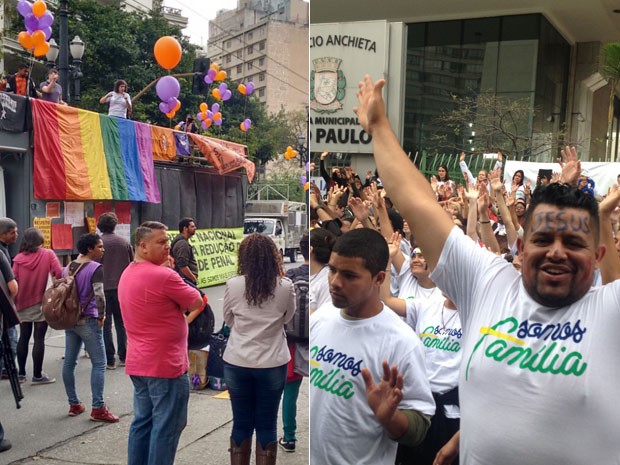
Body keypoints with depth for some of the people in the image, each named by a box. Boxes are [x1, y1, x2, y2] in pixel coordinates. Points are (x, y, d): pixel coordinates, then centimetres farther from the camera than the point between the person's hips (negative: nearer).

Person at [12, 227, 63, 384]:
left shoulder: (18, 258, -2)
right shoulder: (48, 254, -7)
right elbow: (59, 274, -15)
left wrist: (15, 302, 8)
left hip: (23, 304, 3)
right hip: (41, 303, -3)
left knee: (24, 337, 13)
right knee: (39, 338, 2)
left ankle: (21, 374, 19)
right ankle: (37, 375, 6)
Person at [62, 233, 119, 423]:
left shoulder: (68, 268, 10)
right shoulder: (95, 268, -14)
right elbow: (99, 295, -25)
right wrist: (102, 316, -13)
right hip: (88, 321, -8)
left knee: (69, 362, 12)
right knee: (99, 364, -2)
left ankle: (74, 404, 21)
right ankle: (98, 408, -4)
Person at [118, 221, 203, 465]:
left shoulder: (127, 274, 9)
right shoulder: (163, 276, -20)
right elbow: (197, 303, -10)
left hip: (138, 363, 9)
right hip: (165, 364, -9)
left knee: (143, 422, 17)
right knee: (166, 426, 1)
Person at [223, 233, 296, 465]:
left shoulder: (233, 285, -8)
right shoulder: (286, 286, -8)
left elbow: (228, 321, 7)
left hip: (237, 363, 0)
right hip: (272, 364, 0)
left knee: (241, 423, 12)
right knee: (267, 425, 10)